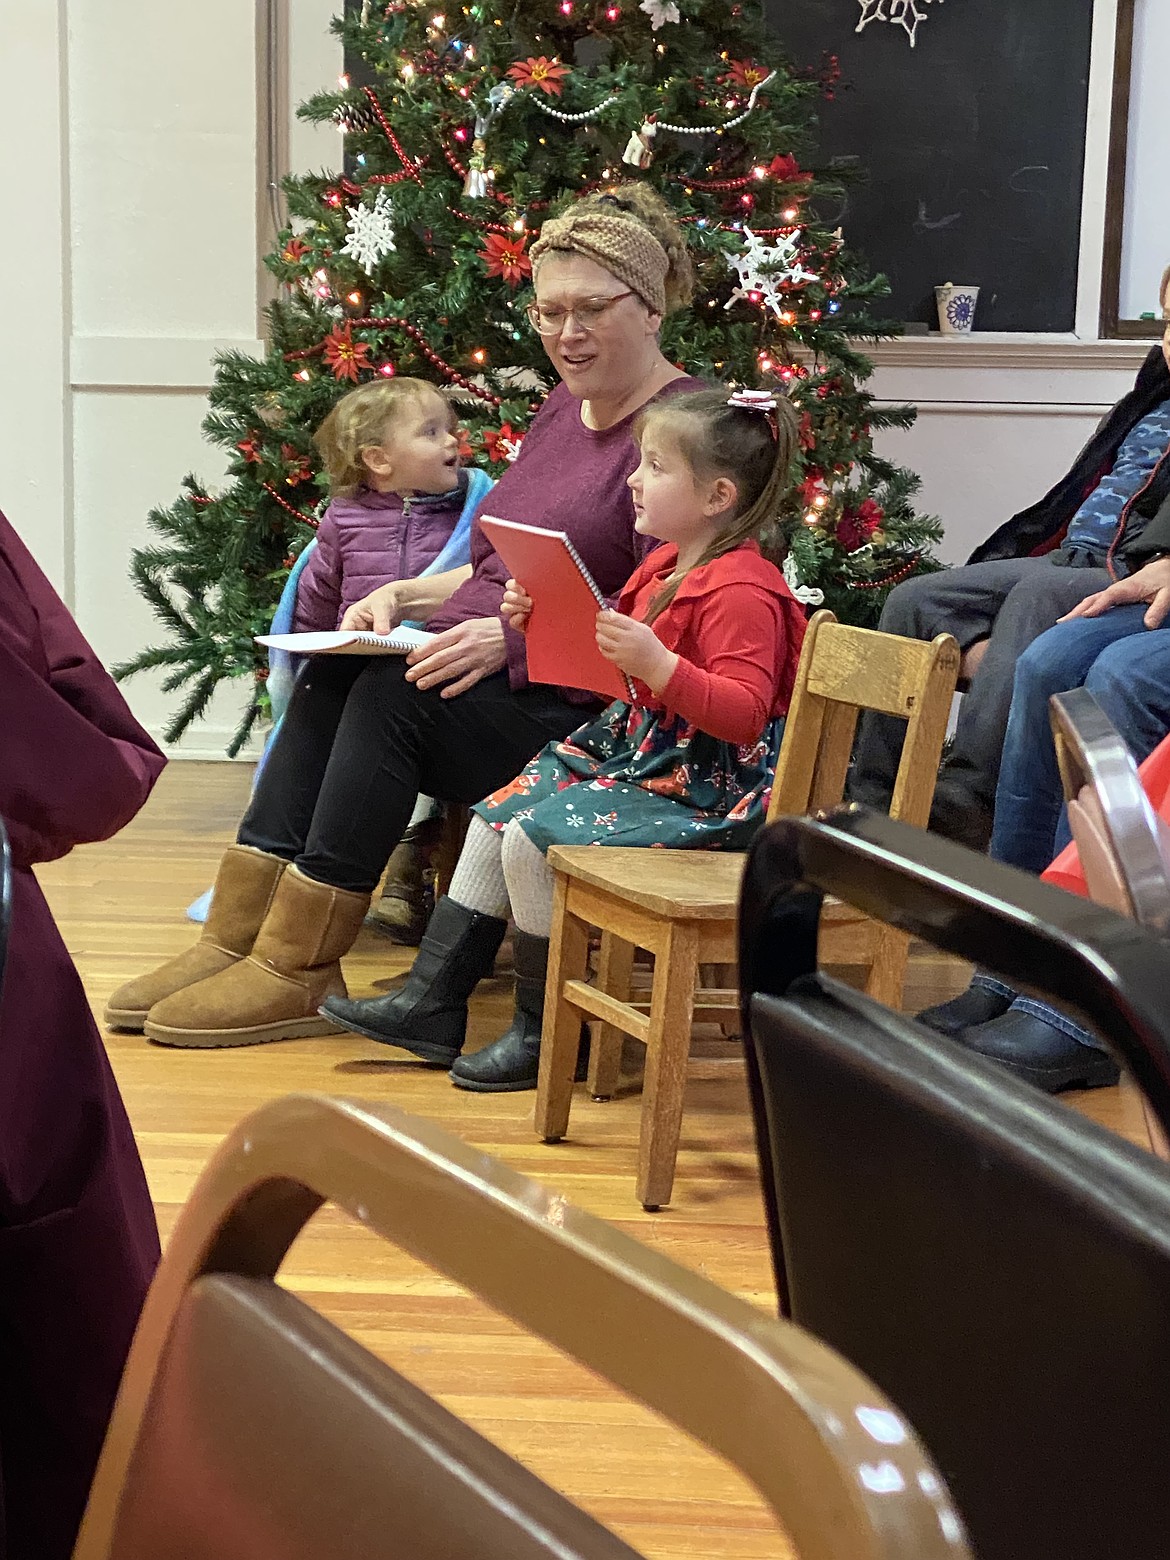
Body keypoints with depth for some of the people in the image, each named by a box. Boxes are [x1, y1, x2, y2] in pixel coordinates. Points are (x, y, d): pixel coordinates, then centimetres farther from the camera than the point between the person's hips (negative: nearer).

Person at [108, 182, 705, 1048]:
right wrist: (403, 595, 6)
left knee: (395, 689, -27)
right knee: (331, 675, -15)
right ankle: (237, 936, -18)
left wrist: (515, 636, -25)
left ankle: (299, 974, -22)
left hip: (582, 710, -9)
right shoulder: (562, 410, 21)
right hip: (486, 672, 9)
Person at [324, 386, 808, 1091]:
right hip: (632, 748, 11)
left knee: (532, 841, -21)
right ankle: (433, 1004, 12)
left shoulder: (741, 590, -21)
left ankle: (545, 1035, -6)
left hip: (703, 787, -11)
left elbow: (743, 712, -29)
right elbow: (603, 651, 26)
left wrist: (656, 664, -40)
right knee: (494, 819, 6)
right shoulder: (666, 565, 11)